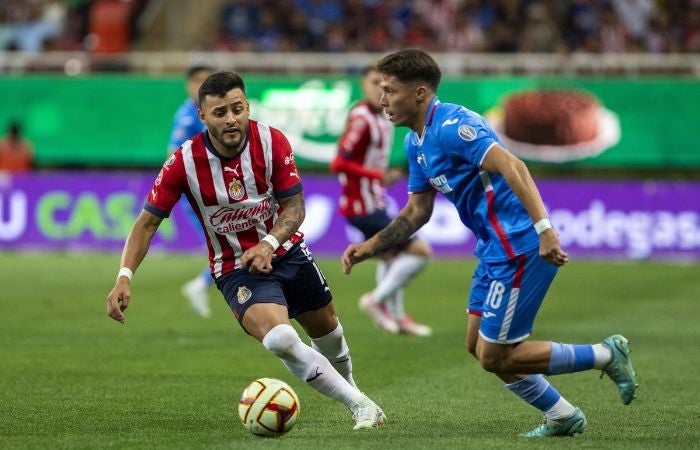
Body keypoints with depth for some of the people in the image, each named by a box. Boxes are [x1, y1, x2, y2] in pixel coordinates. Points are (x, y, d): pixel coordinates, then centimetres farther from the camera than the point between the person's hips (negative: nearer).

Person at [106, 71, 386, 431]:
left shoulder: (272, 142, -17)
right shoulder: (184, 162, -22)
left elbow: (295, 207, -9)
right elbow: (147, 223, -14)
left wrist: (268, 244, -28)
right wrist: (124, 276, -27)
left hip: (286, 250, 3)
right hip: (235, 270, -3)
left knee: (327, 330, 20)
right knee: (280, 340, -29)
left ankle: (351, 388, 54)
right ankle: (361, 405, -18)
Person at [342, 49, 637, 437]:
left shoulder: (451, 126, -18)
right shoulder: (415, 142, 13)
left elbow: (512, 167, -28)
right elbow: (418, 211, 22)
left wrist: (543, 227, -37)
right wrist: (369, 247, 13)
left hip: (520, 246, -10)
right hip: (495, 247, 10)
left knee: (494, 357, -5)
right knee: (478, 344, 16)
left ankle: (606, 355, 4)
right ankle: (562, 417, 25)